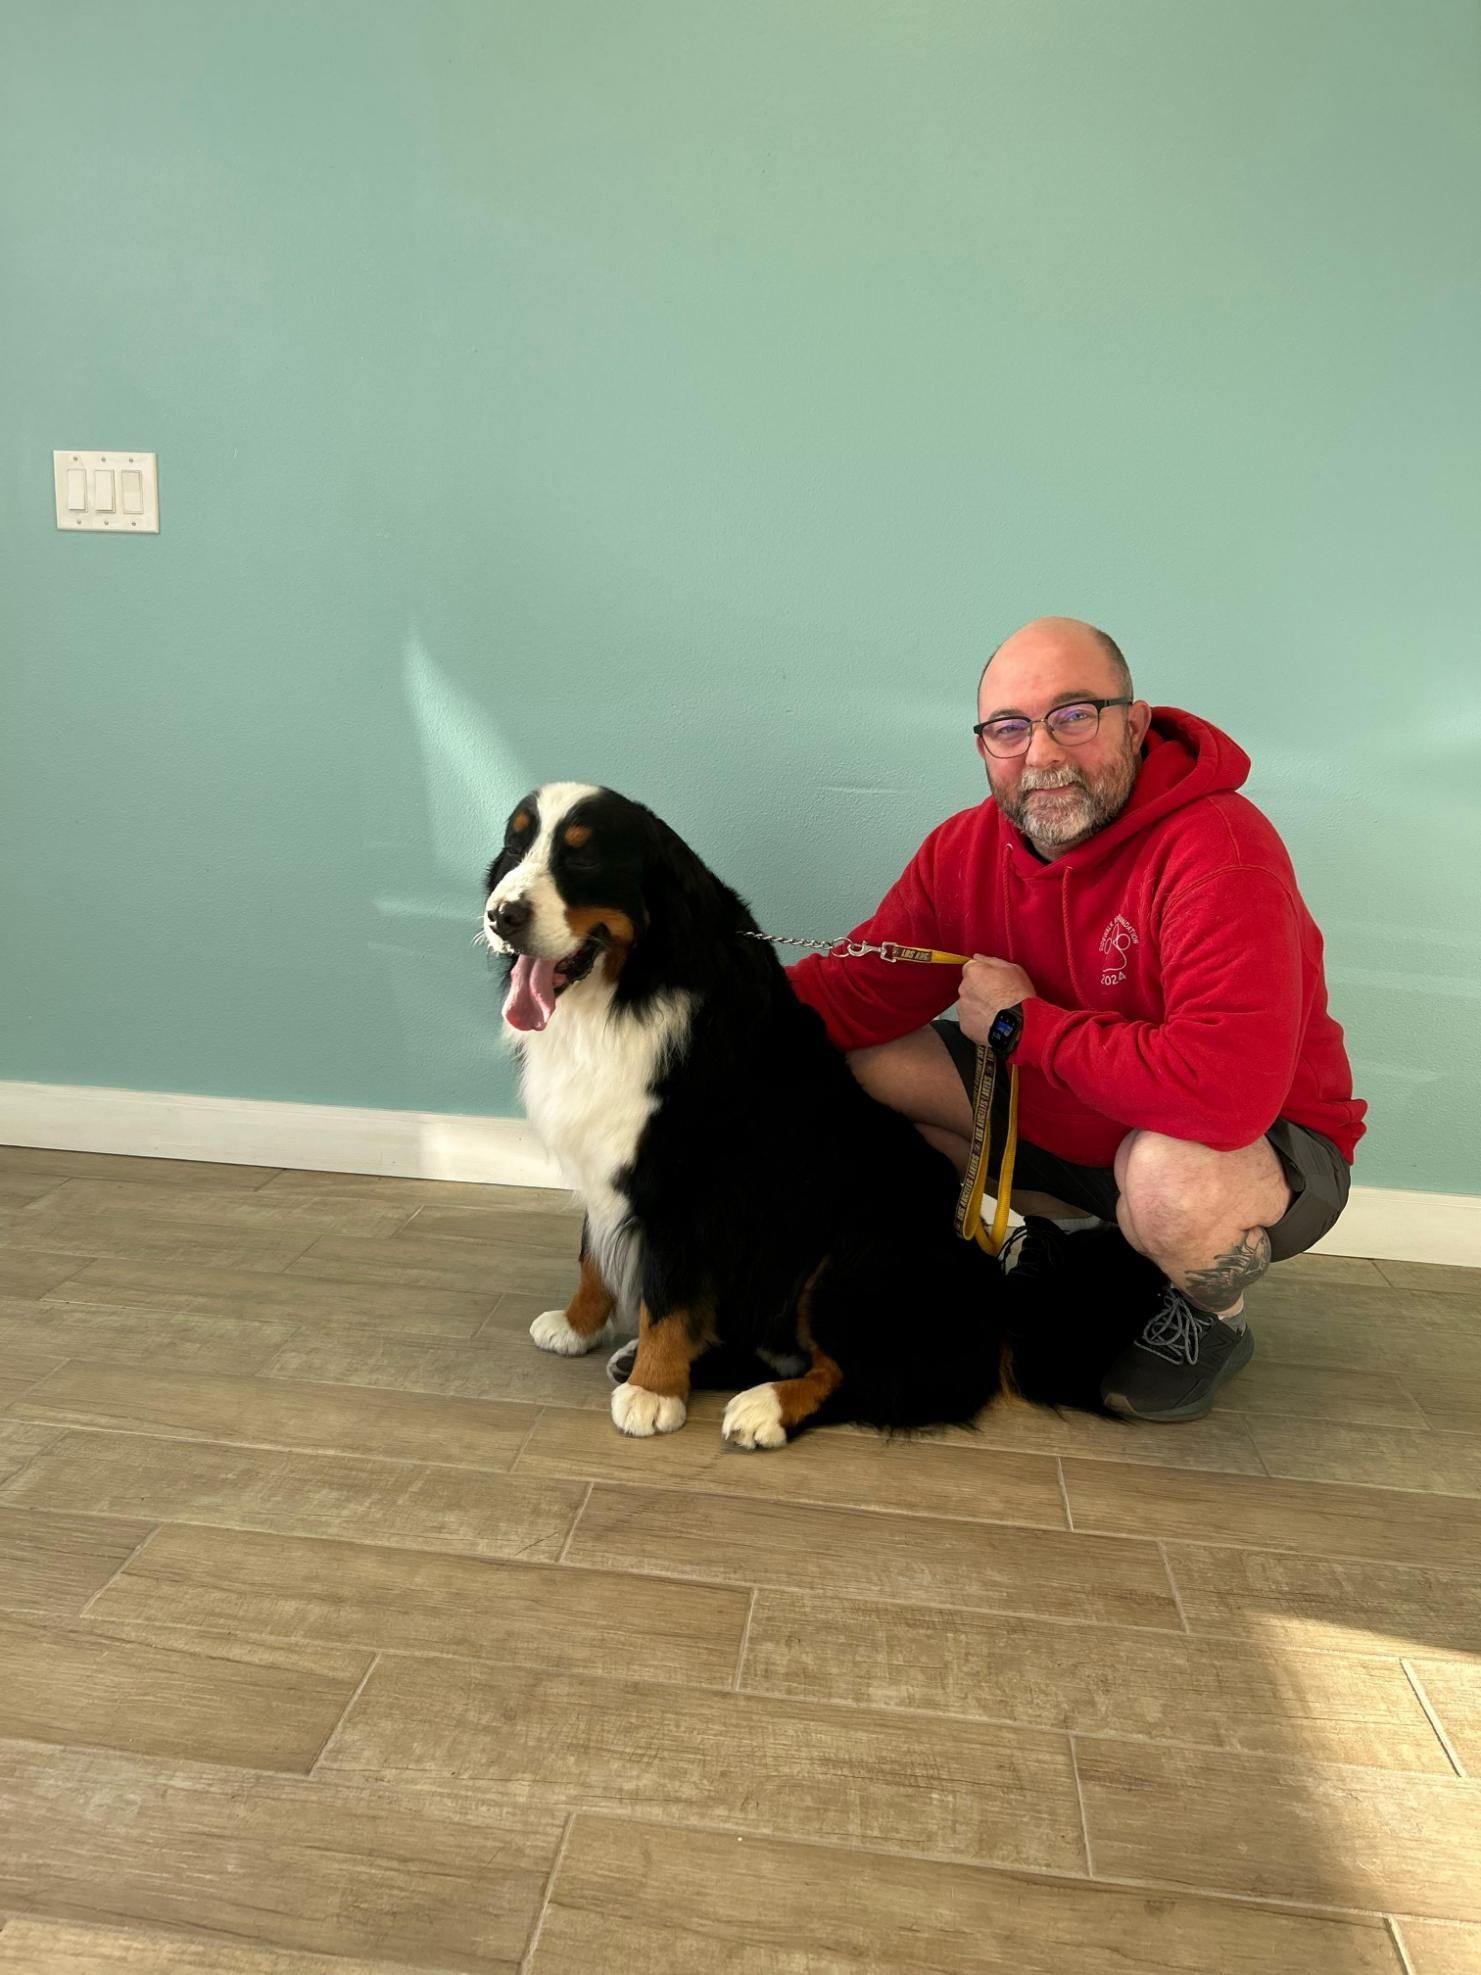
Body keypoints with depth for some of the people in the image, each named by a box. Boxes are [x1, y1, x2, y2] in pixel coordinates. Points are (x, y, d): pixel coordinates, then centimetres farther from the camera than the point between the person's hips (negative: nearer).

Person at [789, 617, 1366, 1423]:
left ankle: (1214, 1318, -1)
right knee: (854, 1063, -3)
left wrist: (1021, 1022, -28)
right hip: (1063, 1126, 7)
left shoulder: (1218, 850, -30)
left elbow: (1227, 1090, -41)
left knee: (1171, 1175, -41)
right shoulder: (966, 849, -8)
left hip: (1263, 1149, -6)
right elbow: (856, 991, -5)